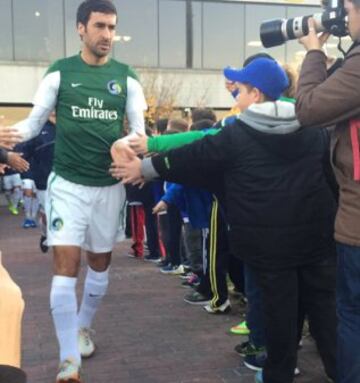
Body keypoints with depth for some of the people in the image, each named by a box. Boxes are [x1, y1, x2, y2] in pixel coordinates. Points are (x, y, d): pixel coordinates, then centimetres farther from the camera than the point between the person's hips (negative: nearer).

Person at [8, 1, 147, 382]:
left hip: (109, 185, 3)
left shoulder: (126, 77, 2)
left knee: (100, 264, 15)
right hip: (67, 184, -2)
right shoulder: (59, 73, -2)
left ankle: (83, 326, 40)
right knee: (65, 265, -9)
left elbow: (138, 129, 2)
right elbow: (34, 121, 0)